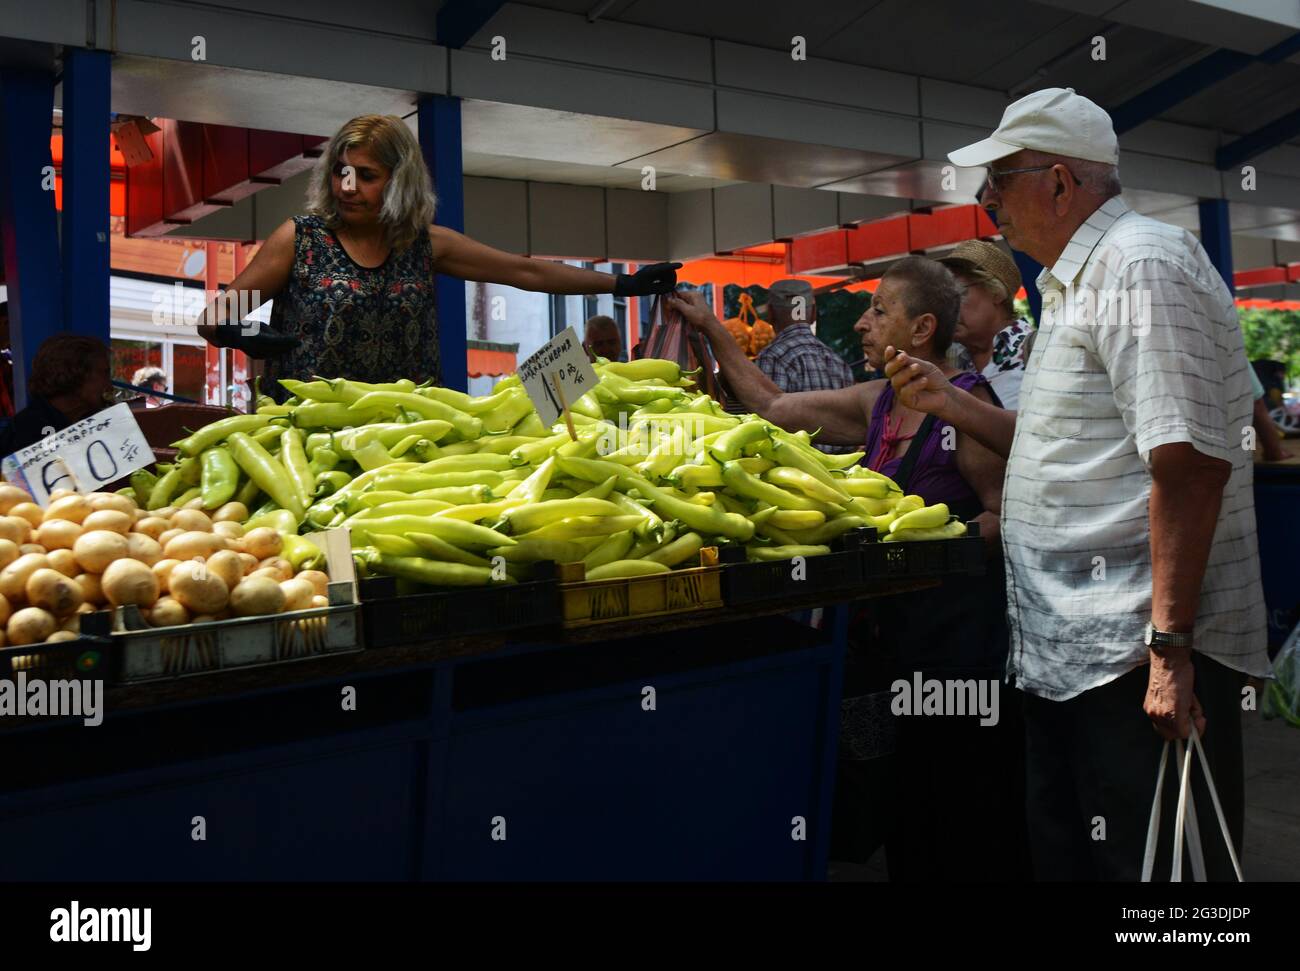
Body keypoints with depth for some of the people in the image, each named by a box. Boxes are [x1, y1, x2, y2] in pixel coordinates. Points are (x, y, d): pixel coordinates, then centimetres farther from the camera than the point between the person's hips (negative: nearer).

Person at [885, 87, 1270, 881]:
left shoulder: (1143, 263, -14)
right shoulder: (1077, 282, 18)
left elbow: (1189, 461, -24)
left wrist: (1169, 645, -26)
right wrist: (952, 404, 14)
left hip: (1142, 656, -10)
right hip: (1072, 651, 10)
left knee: (1150, 862, 1)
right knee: (1066, 854, 19)